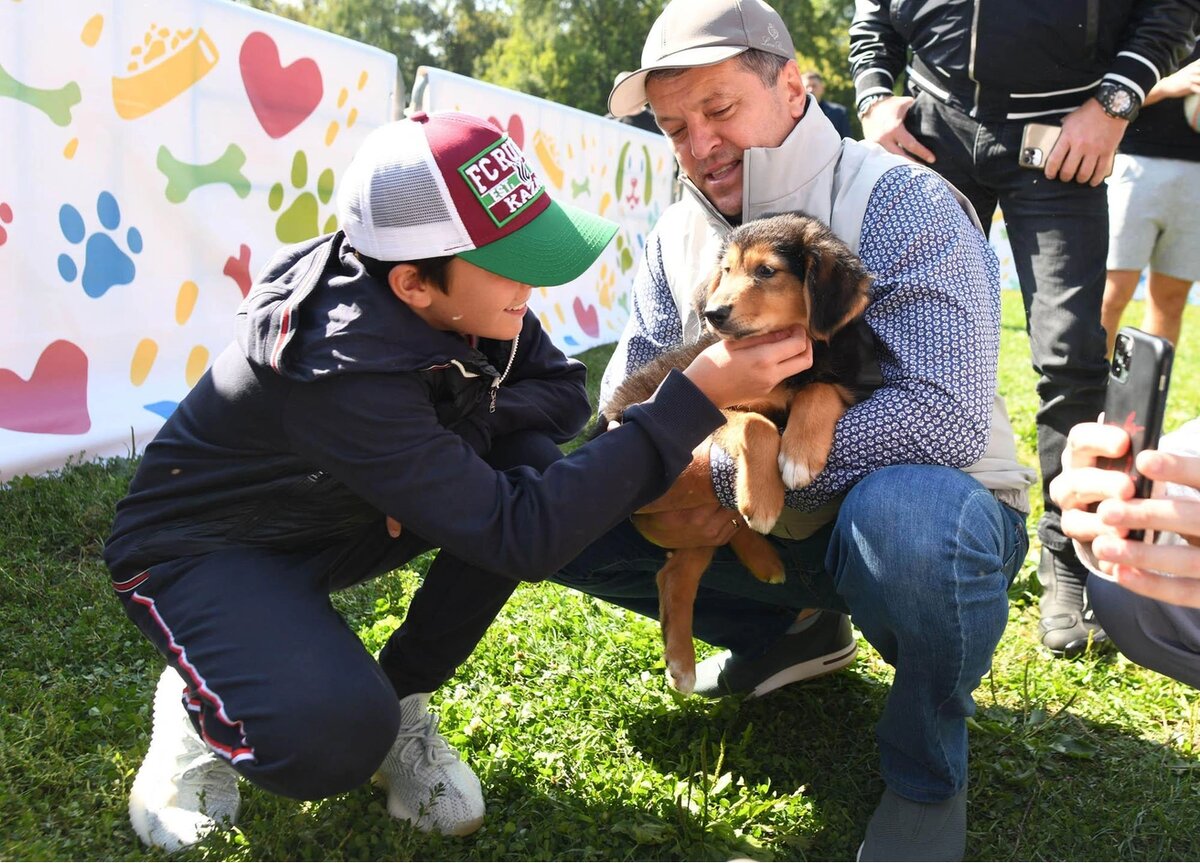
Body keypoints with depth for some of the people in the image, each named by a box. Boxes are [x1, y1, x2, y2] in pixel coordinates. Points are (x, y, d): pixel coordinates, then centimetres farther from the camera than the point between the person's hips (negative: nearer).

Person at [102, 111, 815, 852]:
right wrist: (700, 396, -42)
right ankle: (203, 705, 4)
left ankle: (402, 698, 1)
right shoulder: (343, 372, -38)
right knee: (334, 740, -33)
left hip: (328, 516, 7)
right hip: (200, 547, -7)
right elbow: (520, 535, -40)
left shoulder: (456, 301, -18)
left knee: (535, 465, -19)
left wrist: (453, 438, -26)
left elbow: (561, 391, -5)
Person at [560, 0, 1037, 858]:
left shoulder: (898, 204, -20)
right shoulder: (680, 235, 1)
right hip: (765, 525, 6)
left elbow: (947, 415, -31)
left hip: (924, 505, -6)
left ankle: (928, 771, -9)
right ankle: (795, 631, 13)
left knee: (900, 514, -42)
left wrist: (722, 472, -29)